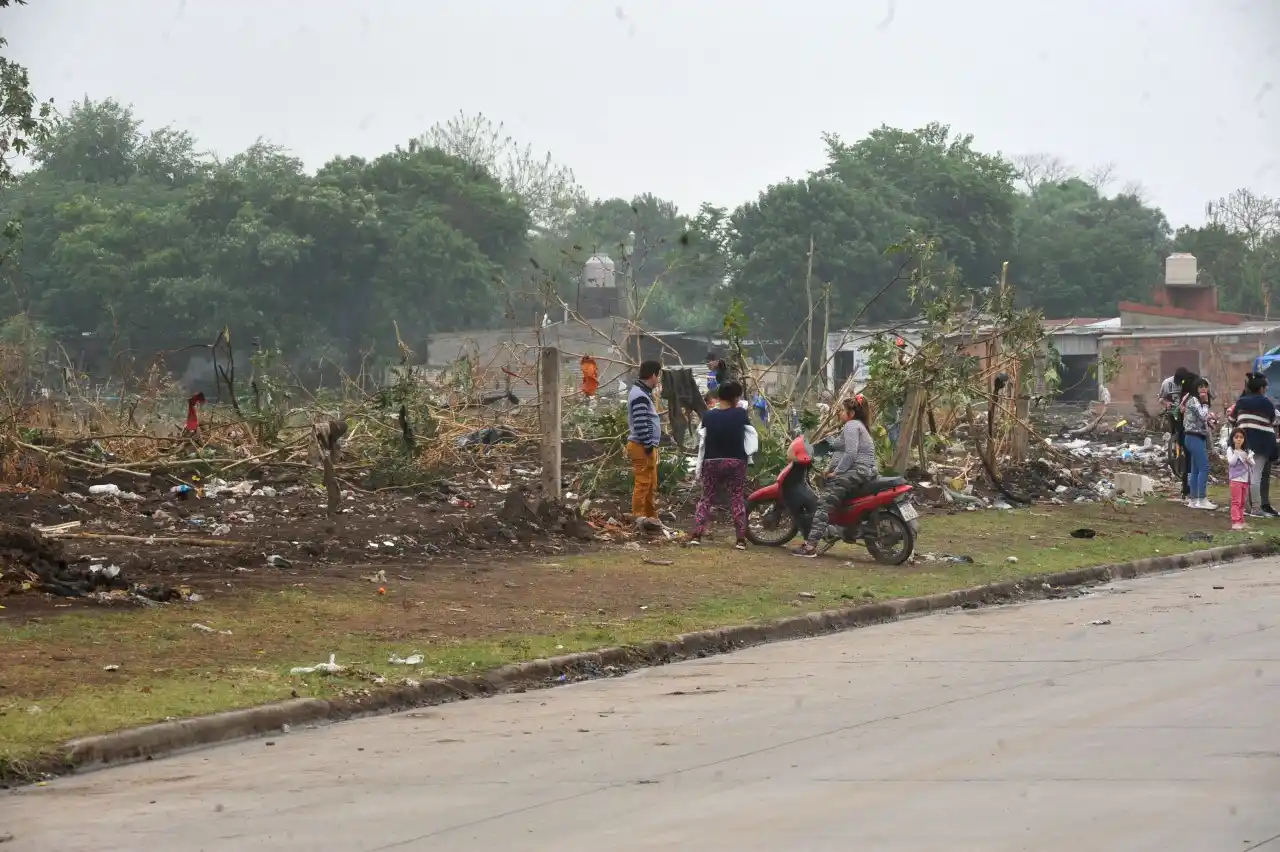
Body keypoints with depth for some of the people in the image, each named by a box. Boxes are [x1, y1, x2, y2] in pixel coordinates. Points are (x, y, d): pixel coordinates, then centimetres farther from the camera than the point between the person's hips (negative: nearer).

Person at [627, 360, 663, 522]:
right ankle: (639, 518, -9)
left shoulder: (643, 393, 18)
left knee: (652, 484, 15)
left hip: (647, 446, 11)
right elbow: (640, 424, -23)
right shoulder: (640, 396, -16)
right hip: (642, 447, -11)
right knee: (643, 483, -10)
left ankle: (651, 517, 22)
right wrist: (648, 445, -20)